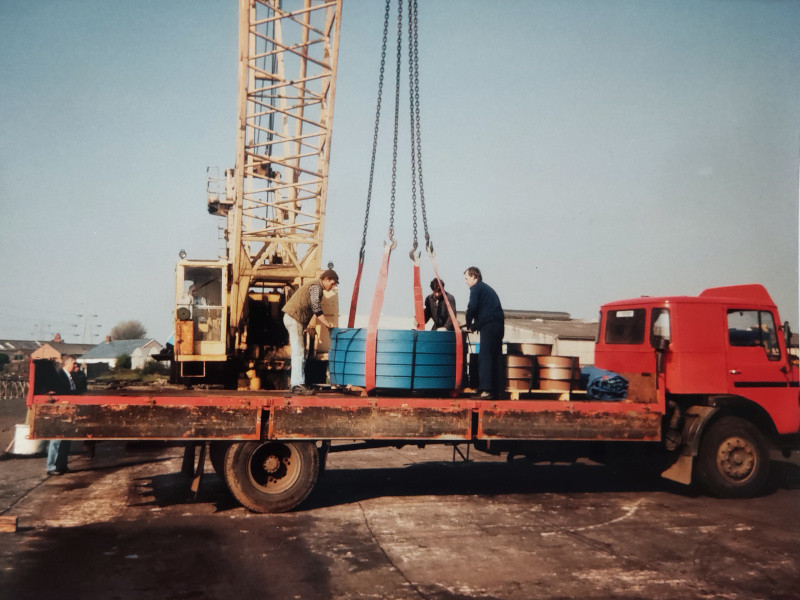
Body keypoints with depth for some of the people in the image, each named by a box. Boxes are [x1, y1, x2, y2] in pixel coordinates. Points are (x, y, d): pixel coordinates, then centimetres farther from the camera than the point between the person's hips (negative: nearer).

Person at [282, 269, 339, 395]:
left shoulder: (314, 286, 21)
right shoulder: (316, 287, -11)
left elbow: (316, 311, 25)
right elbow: (317, 310, -16)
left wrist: (328, 323, 20)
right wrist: (329, 325, -10)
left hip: (290, 318, 11)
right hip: (294, 319, -11)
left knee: (299, 352, 13)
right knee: (299, 352, -13)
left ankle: (295, 380, 17)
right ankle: (297, 385, -15)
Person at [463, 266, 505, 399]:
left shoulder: (476, 288, -2)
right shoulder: (487, 288, 26)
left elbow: (472, 308, -12)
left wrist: (469, 325, 3)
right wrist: (474, 325, 21)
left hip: (488, 326, -9)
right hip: (499, 324, 9)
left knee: (484, 357, -11)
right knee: (495, 357, 10)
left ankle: (486, 389, -17)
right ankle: (497, 390, 12)